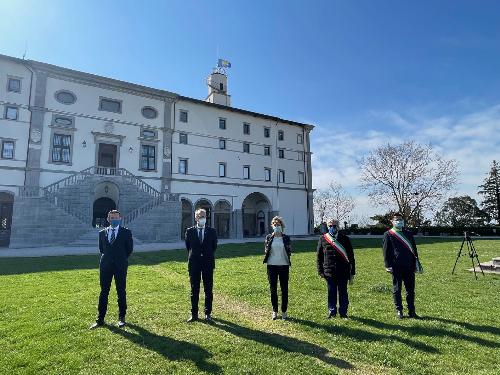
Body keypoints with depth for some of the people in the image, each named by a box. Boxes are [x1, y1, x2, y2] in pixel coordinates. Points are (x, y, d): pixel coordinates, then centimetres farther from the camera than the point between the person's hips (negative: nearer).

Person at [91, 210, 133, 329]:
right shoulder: (102, 233, 7)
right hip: (105, 266, 3)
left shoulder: (126, 232, -2)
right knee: (103, 292, 8)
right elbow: (101, 248, 17)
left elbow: (130, 248, 2)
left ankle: (121, 318, 17)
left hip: (120, 266, -2)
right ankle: (100, 319, 16)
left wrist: (121, 259, 3)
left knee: (121, 292, 6)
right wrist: (107, 258, 10)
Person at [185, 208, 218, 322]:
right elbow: (188, 246, 10)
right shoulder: (190, 231, 2)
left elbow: (214, 246, 9)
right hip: (194, 263, 0)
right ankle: (194, 314, 17)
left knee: (208, 290, 6)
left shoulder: (212, 231, 2)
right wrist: (193, 256, 10)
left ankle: (208, 313, 17)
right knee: (194, 290, 7)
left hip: (208, 263, 0)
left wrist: (208, 256, 9)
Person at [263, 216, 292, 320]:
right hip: (272, 265, 1)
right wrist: (271, 237, -12)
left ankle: (284, 311, 20)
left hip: (283, 265, -1)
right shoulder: (269, 237, 3)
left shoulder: (286, 238, 1)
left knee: (284, 289, 6)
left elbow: (289, 251, 3)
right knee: (273, 289, 8)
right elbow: (266, 250, -5)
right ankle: (274, 311, 22)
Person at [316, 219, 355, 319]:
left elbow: (351, 256, 5)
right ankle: (332, 311, 23)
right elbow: (319, 256, 7)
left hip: (343, 271, 0)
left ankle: (343, 312, 22)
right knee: (331, 293, 9)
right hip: (329, 271, 0)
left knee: (343, 292, 8)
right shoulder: (323, 239, 4)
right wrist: (320, 271, 2)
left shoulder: (344, 238, 3)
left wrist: (352, 272, 3)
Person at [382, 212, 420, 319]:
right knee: (397, 289, 4)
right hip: (396, 267, -4)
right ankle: (399, 311, 14)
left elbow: (414, 249, 17)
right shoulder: (388, 234, 0)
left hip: (409, 266, 4)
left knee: (410, 289, 8)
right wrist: (388, 266, -8)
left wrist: (415, 263, 12)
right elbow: (385, 251, -3)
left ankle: (411, 311, 18)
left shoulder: (409, 234, 13)